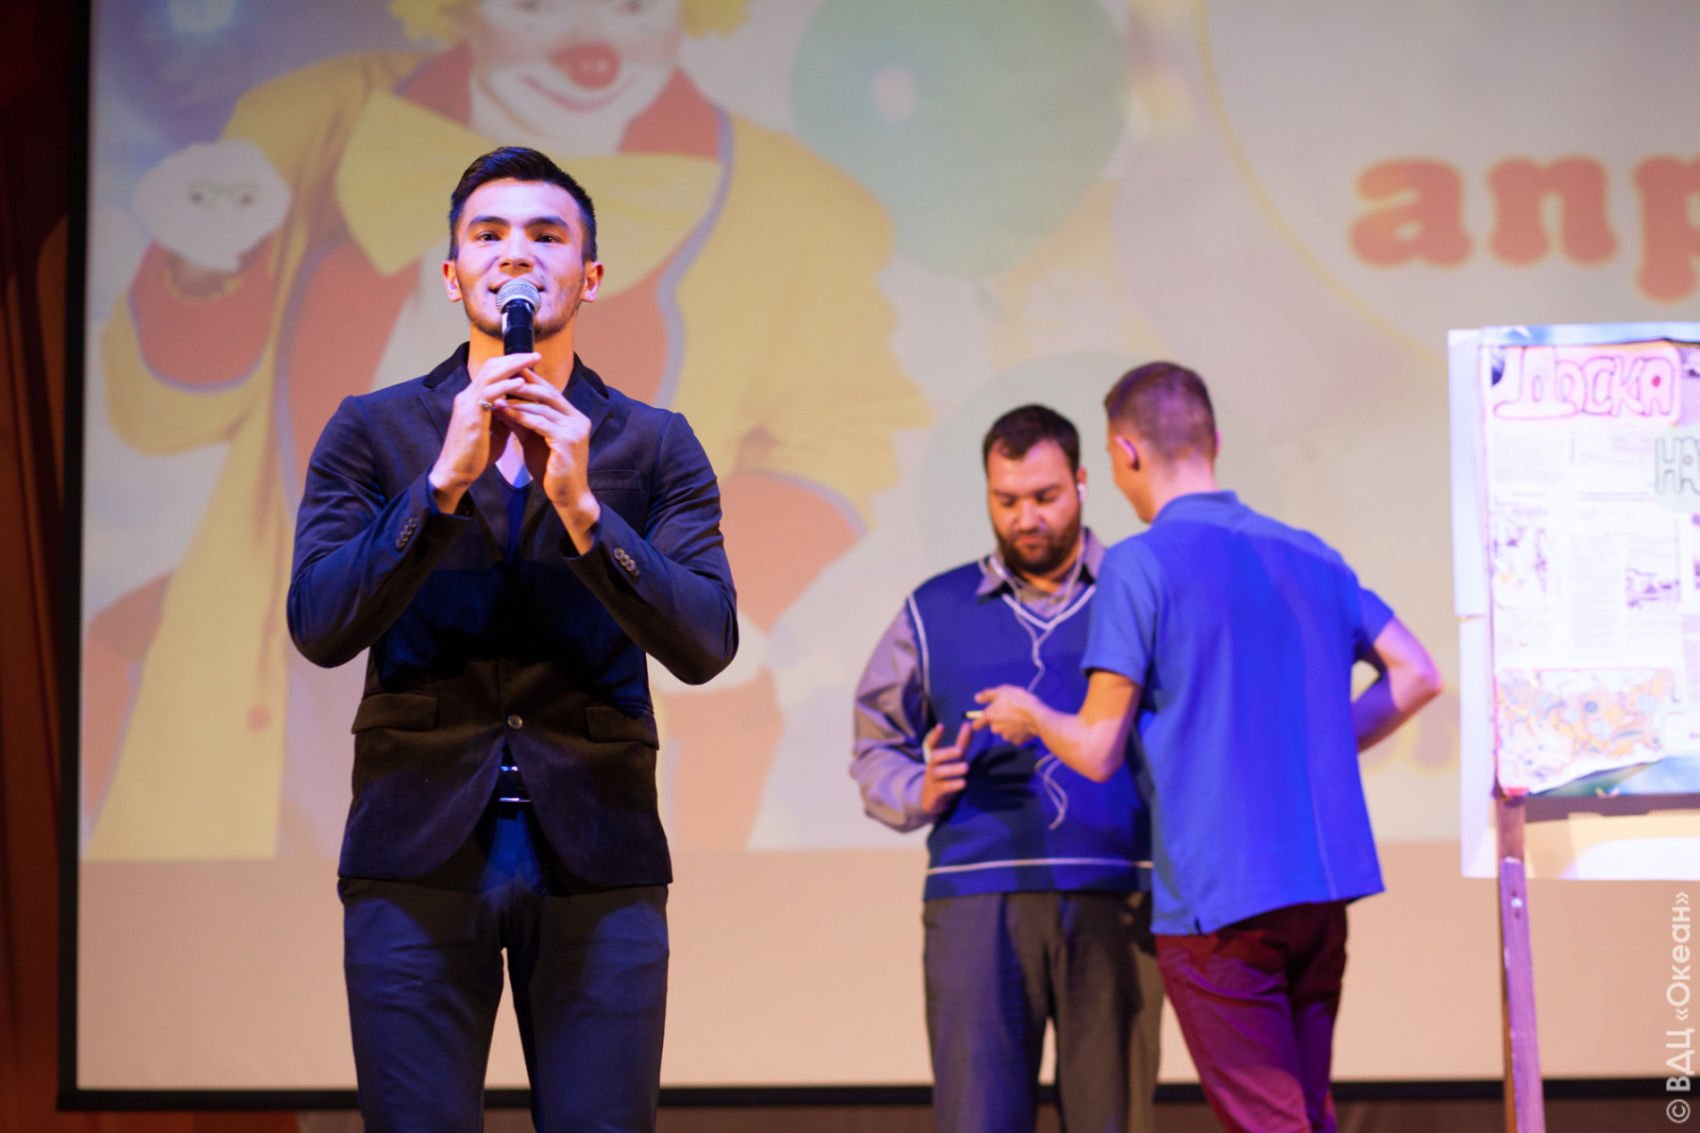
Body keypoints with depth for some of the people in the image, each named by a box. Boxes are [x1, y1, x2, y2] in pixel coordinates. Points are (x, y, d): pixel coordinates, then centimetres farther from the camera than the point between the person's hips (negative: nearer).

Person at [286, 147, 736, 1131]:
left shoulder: (656, 448, 8)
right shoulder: (373, 432, 7)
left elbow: (707, 644, -5)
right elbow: (319, 627, -5)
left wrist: (580, 506, -17)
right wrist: (446, 480, -15)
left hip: (597, 864, 0)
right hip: (415, 861, 0)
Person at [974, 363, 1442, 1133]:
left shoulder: (1140, 565, -8)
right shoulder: (1309, 556, 11)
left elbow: (1098, 751, -9)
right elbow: (1415, 678, 13)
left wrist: (1029, 713, 11)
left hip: (1215, 900, -6)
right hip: (1324, 885, 6)